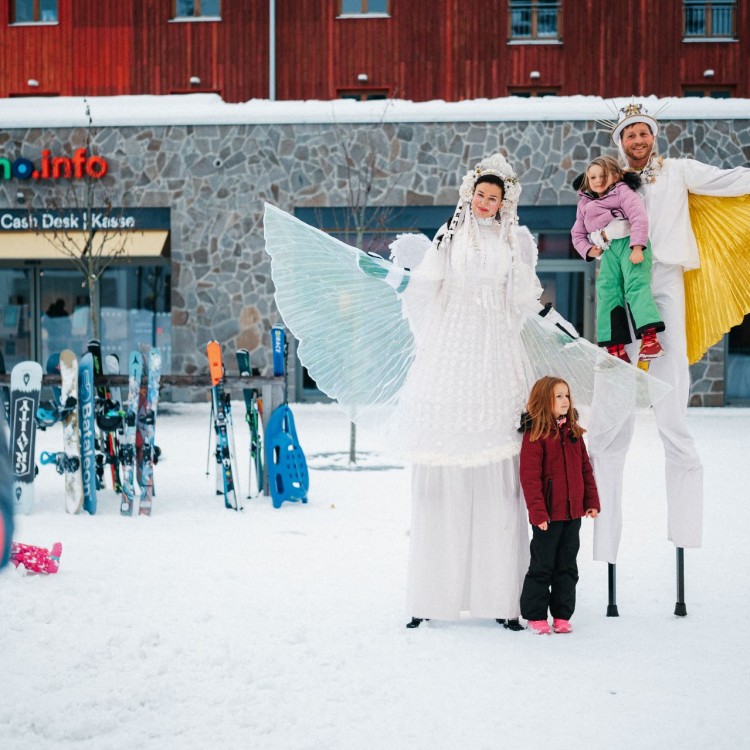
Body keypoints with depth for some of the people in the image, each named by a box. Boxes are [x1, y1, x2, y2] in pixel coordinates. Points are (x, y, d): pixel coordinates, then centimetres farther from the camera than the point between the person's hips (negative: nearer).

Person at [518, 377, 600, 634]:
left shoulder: (573, 432, 9)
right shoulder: (535, 434, -12)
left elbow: (585, 468, 15)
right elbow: (529, 476, -15)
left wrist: (592, 501, 10)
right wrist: (537, 511, -19)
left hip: (573, 512, 6)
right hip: (548, 514, -6)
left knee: (567, 566, 11)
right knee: (542, 566, 3)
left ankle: (562, 615, 19)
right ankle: (536, 616, 13)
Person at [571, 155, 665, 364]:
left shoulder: (623, 192, 2)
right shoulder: (585, 204, 22)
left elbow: (639, 218, -12)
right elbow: (577, 234, 28)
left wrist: (637, 246, -23)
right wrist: (588, 250, 7)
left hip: (629, 244, -6)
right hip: (608, 250, 6)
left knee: (636, 285, -22)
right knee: (607, 293, -4)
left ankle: (649, 339, -35)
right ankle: (616, 348, -2)